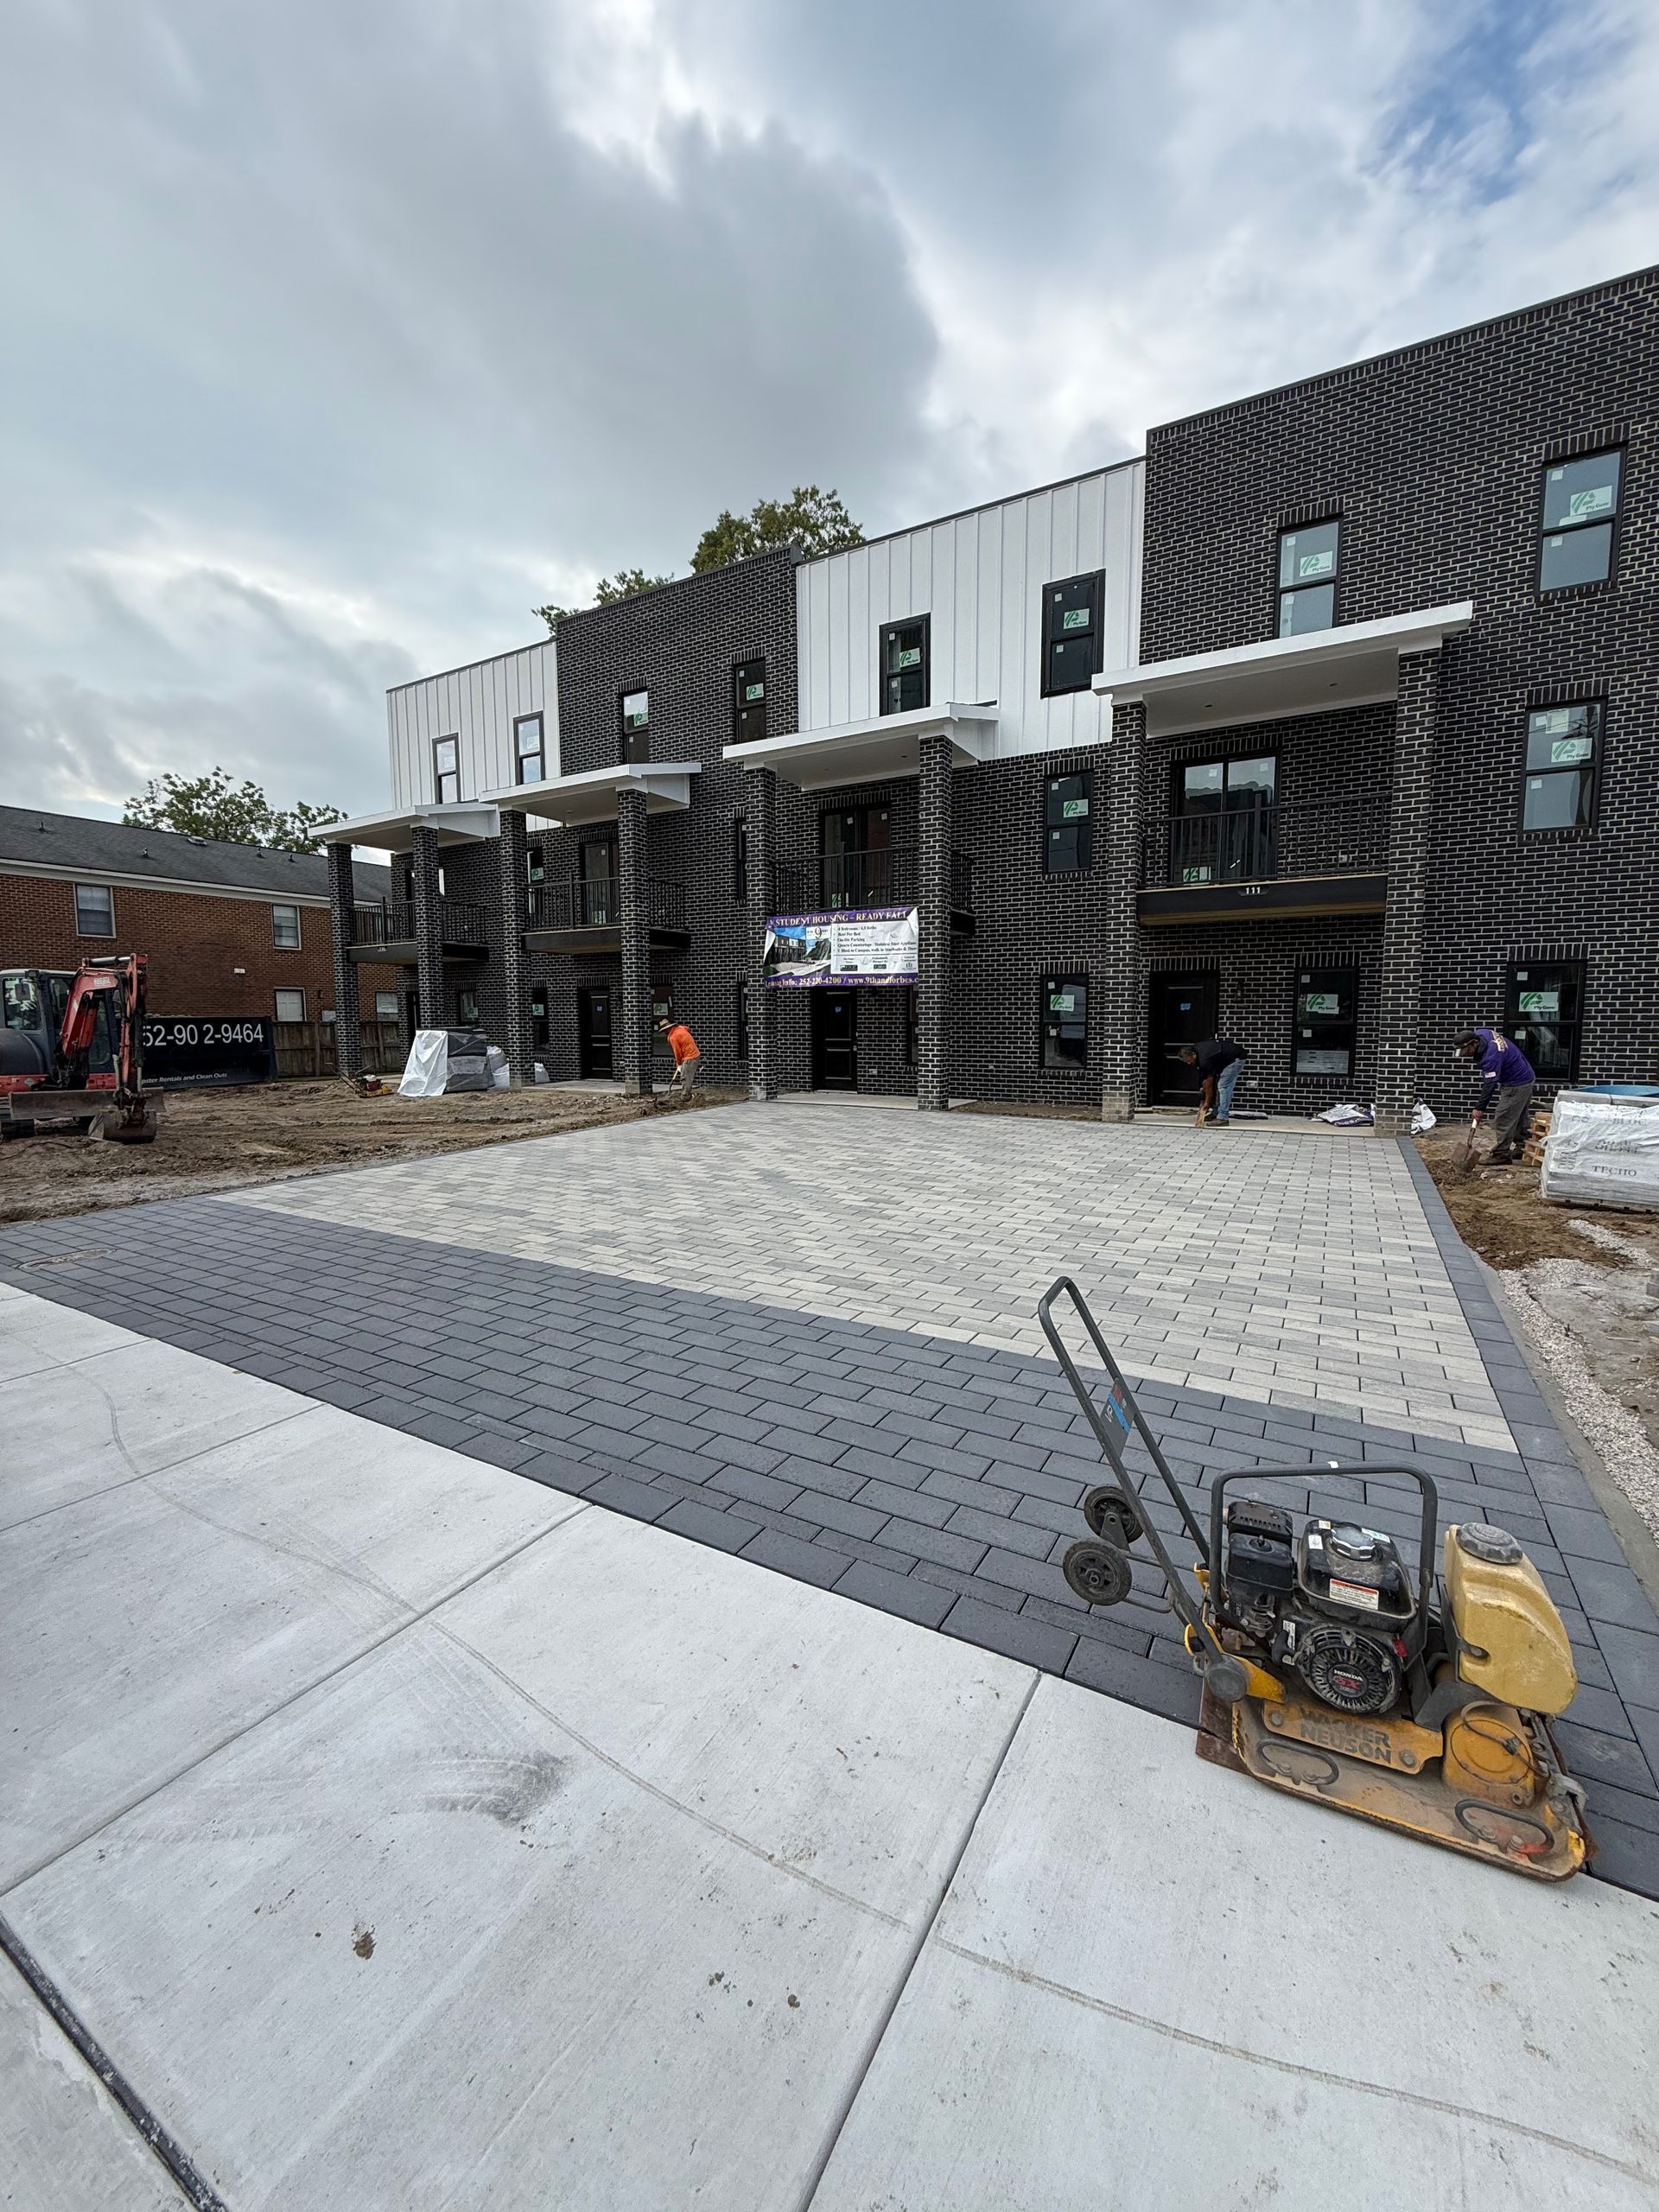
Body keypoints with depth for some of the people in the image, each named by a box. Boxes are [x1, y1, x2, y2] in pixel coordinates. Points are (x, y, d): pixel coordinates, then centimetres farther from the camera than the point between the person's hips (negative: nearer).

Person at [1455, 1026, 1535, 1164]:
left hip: (1516, 1085, -11)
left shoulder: (1491, 1056, -33)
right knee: (1521, 1117, 19)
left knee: (1503, 1120, -8)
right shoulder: (1480, 1033, -7)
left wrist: (1480, 1108, -25)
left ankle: (1502, 1154, -4)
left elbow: (1490, 1085, -30)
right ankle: (1521, 1148, 29)